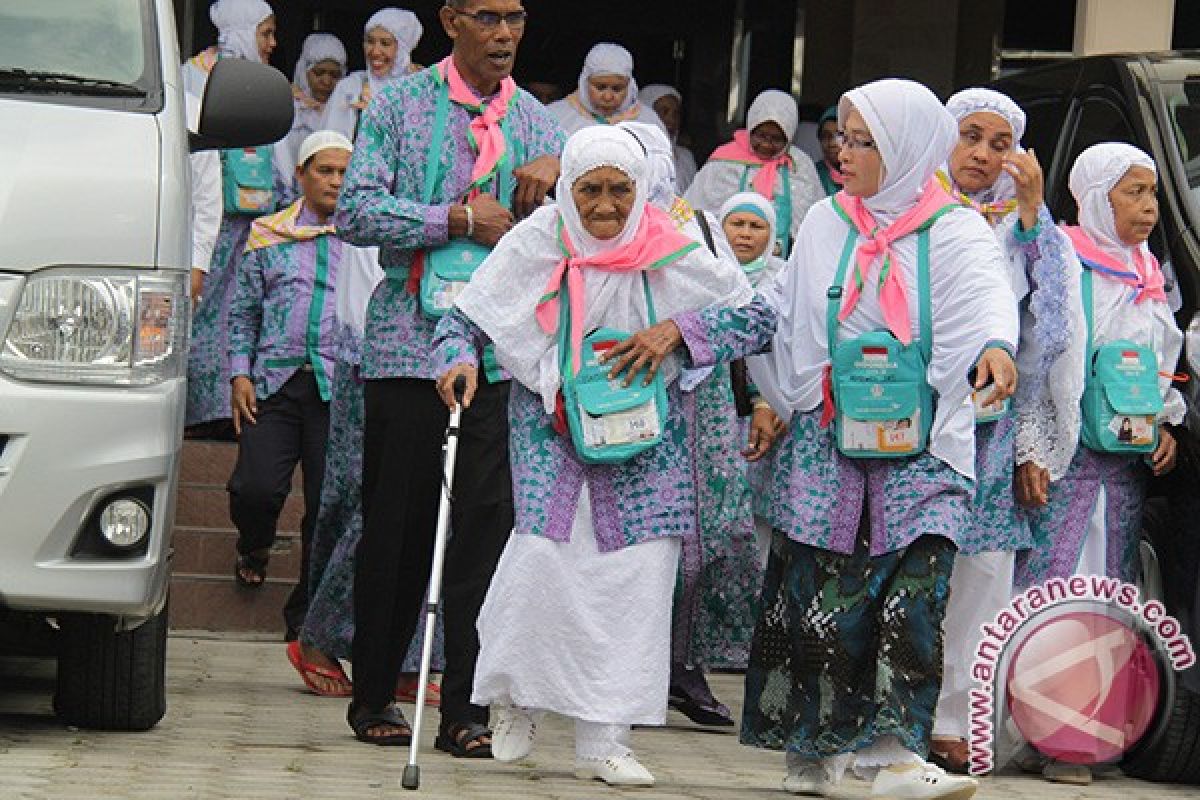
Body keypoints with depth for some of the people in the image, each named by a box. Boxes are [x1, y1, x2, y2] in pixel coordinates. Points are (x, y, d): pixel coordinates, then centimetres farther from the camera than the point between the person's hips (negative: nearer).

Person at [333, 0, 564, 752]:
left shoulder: (537, 122, 15)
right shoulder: (402, 105, 5)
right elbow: (356, 210, -5)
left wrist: (558, 174, -9)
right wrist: (460, 220, -11)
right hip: (410, 344, -2)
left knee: (489, 522, -5)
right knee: (398, 524, 2)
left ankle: (467, 708, -2)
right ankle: (374, 695, 15)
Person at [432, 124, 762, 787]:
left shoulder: (668, 250, -6)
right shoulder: (536, 244, -6)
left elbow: (751, 310, 0)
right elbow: (464, 317, 1)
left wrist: (675, 330, -14)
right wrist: (459, 359, -20)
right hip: (551, 421, -1)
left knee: (635, 570, -4)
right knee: (546, 552, -17)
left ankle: (601, 740, 3)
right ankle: (515, 697, 9)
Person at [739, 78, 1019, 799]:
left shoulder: (955, 231, -1)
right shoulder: (825, 225, 10)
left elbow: (985, 295, -21)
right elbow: (780, 313, 19)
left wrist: (995, 347, -42)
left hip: (922, 450, -3)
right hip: (828, 446, 3)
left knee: (915, 595, -12)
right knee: (823, 595, 1)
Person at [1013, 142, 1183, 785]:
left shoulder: (1148, 277, 16)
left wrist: (1166, 424, 8)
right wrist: (1028, 450, -14)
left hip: (1128, 458, 7)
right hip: (1065, 454, -7)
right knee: (1048, 584, -10)